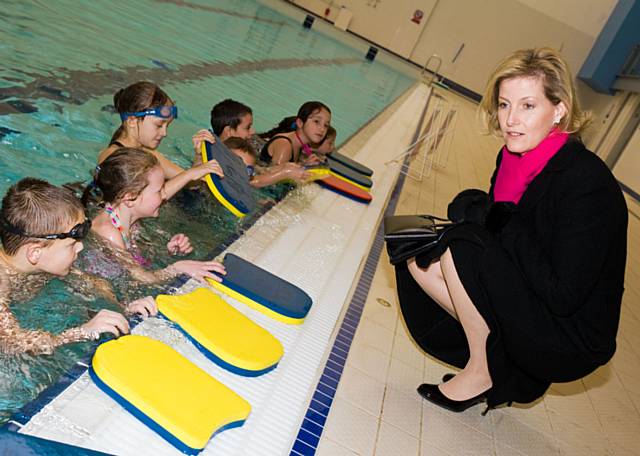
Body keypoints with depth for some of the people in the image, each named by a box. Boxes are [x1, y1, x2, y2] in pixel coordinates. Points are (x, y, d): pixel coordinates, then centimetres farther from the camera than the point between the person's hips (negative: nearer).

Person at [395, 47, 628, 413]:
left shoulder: (586, 182, -24)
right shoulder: (514, 156, -1)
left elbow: (563, 296, -27)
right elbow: (497, 225, 8)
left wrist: (502, 222, -21)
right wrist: (473, 211, -14)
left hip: (572, 344, -8)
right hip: (525, 307, 8)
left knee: (464, 248, -26)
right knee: (418, 256, -1)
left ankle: (481, 374, -4)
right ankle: (501, 367, 3)